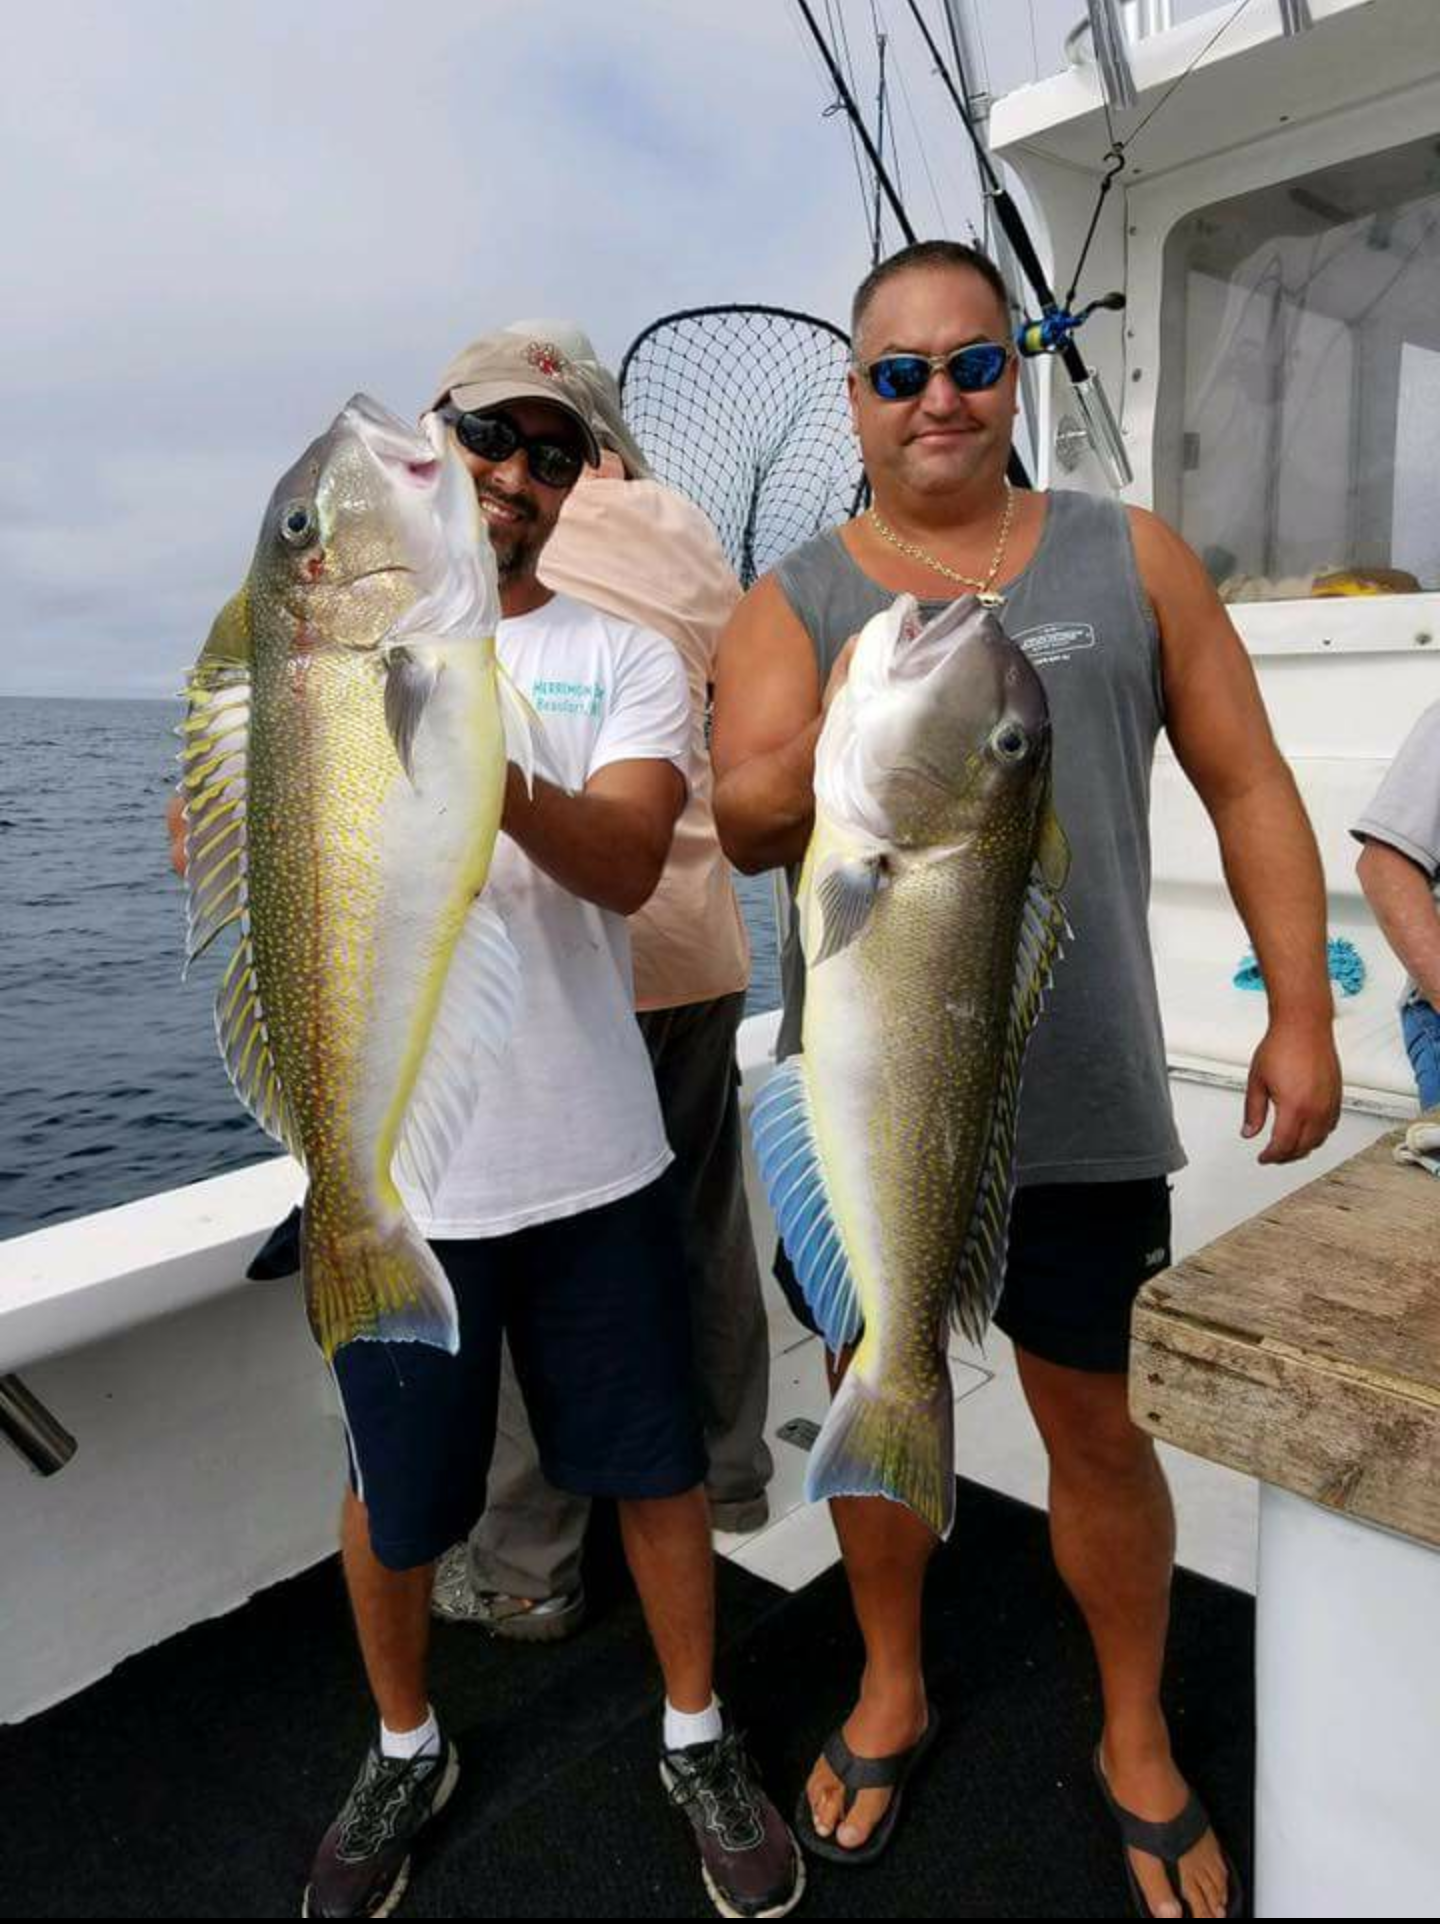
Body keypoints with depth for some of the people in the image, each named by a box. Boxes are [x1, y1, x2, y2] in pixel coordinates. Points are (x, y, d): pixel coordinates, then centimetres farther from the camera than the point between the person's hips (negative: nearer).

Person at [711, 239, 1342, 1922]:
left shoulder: (1130, 559, 4)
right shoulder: (793, 602, 3)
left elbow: (1248, 786, 5)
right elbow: (750, 826, -12)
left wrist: (1301, 1010, -1)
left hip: (1075, 1104, 0)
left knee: (1094, 1426, 12)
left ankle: (1138, 1742, 39)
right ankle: (891, 1692, 43)